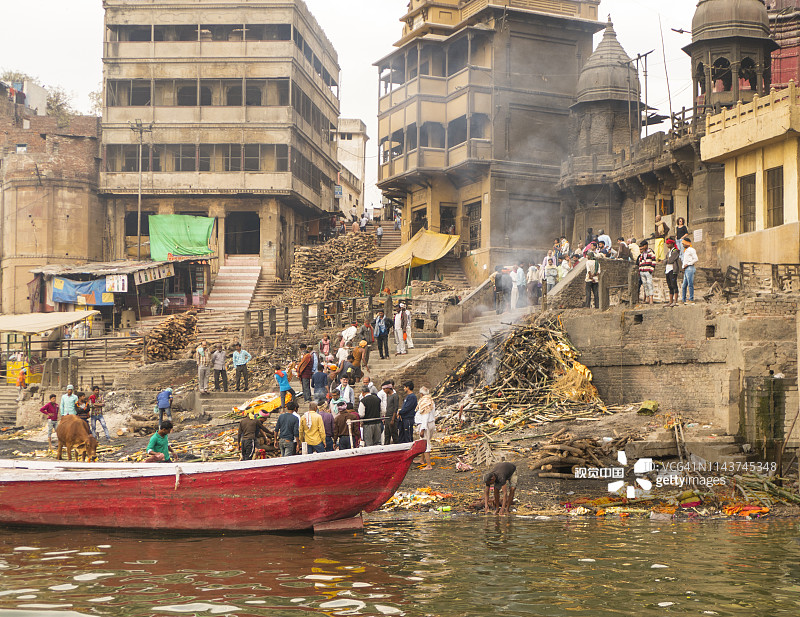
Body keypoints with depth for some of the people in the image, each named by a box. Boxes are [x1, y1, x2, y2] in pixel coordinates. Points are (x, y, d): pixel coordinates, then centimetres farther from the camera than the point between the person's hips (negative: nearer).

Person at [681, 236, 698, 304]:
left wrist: (687, 264, -13)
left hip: (690, 268, -10)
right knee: (684, 285, 7)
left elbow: (696, 259, -15)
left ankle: (691, 300, -11)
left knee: (690, 284, -11)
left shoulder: (691, 250, -6)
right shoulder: (686, 250, 22)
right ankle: (683, 300, 9)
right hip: (686, 269, 10)